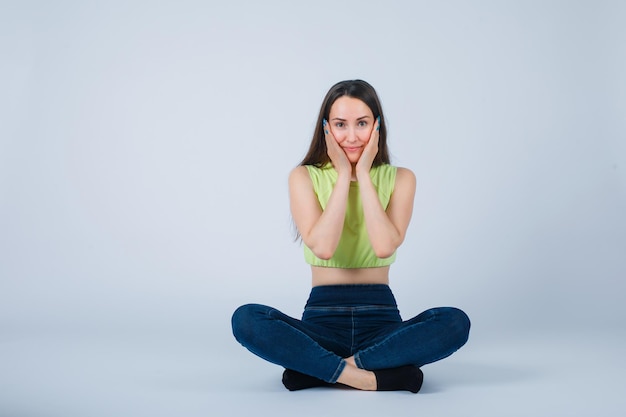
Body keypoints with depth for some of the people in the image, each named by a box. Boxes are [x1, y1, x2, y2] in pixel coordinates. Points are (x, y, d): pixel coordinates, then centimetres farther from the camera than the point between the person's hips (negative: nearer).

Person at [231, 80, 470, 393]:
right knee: (246, 320, -28)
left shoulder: (399, 178, 3)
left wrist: (363, 175, -10)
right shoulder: (304, 177, 1)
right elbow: (323, 247, -15)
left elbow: (385, 246, -15)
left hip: (381, 319, 1)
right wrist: (344, 174, -10)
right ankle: (387, 374, -28)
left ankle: (318, 371, -24)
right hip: (323, 318, 0)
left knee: (455, 322, -28)